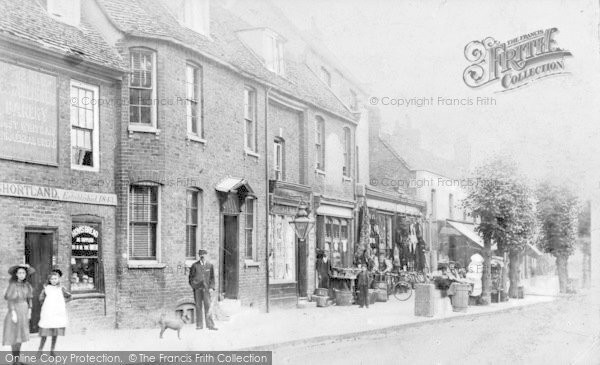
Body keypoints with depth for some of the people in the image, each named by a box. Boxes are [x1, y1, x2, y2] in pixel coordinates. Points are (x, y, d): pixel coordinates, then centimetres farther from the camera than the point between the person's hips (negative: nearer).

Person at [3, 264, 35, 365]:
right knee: (14, 336, -1)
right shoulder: (12, 285, -13)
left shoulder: (26, 285, 4)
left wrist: (29, 311, 7)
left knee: (20, 336, 9)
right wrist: (13, 314, -20)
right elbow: (10, 300, -15)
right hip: (15, 311, -6)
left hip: (24, 312, 6)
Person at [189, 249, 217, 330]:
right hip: (197, 288, 0)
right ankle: (199, 325, 10)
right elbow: (191, 277, 9)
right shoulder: (195, 265, 3)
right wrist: (193, 285, -4)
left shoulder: (210, 266, 7)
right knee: (198, 306, 3)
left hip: (206, 288, 0)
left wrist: (211, 287, -1)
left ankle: (210, 325, -4)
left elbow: (212, 278, 10)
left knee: (208, 306, -5)